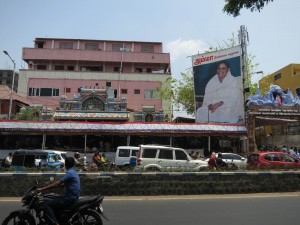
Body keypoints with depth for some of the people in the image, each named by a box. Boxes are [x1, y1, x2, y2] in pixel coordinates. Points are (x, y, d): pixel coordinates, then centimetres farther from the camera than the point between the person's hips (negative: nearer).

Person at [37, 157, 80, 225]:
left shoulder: (70, 173, -16)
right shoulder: (73, 171, 14)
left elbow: (58, 183, -21)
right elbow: (63, 183, 24)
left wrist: (42, 188, -19)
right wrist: (49, 186, 26)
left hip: (69, 199, -10)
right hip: (72, 197, 10)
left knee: (45, 206, -13)